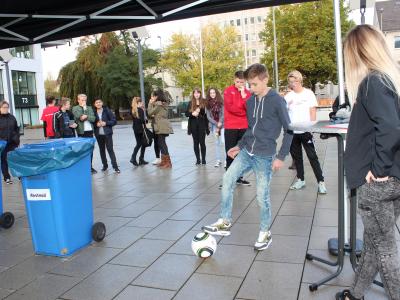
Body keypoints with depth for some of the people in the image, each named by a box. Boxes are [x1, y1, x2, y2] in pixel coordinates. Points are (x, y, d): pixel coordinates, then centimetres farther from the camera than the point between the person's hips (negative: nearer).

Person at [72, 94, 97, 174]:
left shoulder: (89, 108, 14)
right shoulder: (75, 108, 3)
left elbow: (93, 118, 2)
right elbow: (78, 116, -15)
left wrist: (86, 116, -13)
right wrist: (83, 107, -5)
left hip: (90, 131, 4)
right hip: (81, 132, -4)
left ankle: (90, 166, 19)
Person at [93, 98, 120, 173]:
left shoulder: (107, 110, -1)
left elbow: (114, 121, -3)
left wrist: (106, 123, -14)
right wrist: (96, 124, -11)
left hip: (107, 133, -3)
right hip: (98, 134, 3)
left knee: (110, 149, -6)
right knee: (101, 150, 9)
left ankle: (115, 166, -5)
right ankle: (105, 165, 21)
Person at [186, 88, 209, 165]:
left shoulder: (204, 102, -1)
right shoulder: (191, 103, 7)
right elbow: (186, 114, 4)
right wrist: (192, 113, -14)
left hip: (202, 125, -3)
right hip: (193, 125, 3)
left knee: (202, 142, -3)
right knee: (196, 142, 6)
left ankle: (203, 159, 8)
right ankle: (198, 159, 14)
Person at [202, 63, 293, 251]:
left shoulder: (277, 101, -10)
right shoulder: (250, 101, 9)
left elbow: (288, 129, -8)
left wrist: (281, 157, -12)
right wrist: (239, 146, 14)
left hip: (265, 156, -6)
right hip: (246, 152, 6)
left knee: (262, 196, 0)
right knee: (228, 178, -10)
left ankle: (265, 233, 20)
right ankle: (225, 222, 0)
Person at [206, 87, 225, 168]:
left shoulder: (221, 102, -3)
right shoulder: (208, 104, 5)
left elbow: (223, 114, -6)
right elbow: (208, 117, 2)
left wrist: (220, 123, -10)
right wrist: (216, 124, -7)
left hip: (222, 124, -3)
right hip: (214, 125, 3)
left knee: (223, 141, -14)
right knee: (217, 143, 8)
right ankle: (218, 160, 14)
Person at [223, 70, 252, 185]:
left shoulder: (247, 93, 8)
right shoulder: (228, 91, -1)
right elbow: (230, 107, -12)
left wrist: (244, 96, -13)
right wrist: (244, 111, -4)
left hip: (244, 127, 4)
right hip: (230, 127, -4)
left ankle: (239, 177, 18)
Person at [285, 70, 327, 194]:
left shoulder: (308, 93, 0)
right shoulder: (288, 96, 6)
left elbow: (313, 111, -1)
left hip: (305, 131, -3)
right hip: (292, 131, 3)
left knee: (312, 156, -3)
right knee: (296, 156, 12)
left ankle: (321, 182, 2)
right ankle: (300, 180, 24)